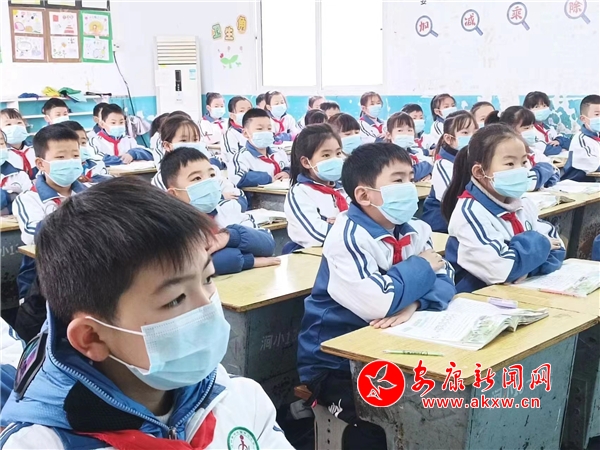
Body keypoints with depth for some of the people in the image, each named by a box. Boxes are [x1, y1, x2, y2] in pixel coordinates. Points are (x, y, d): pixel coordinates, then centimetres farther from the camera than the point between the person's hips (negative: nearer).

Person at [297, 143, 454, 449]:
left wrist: (414, 303, -25)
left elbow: (443, 281, -4)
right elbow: (375, 303, -32)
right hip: (334, 360, -7)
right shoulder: (348, 236, -21)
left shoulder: (414, 230, 3)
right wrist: (420, 267, -16)